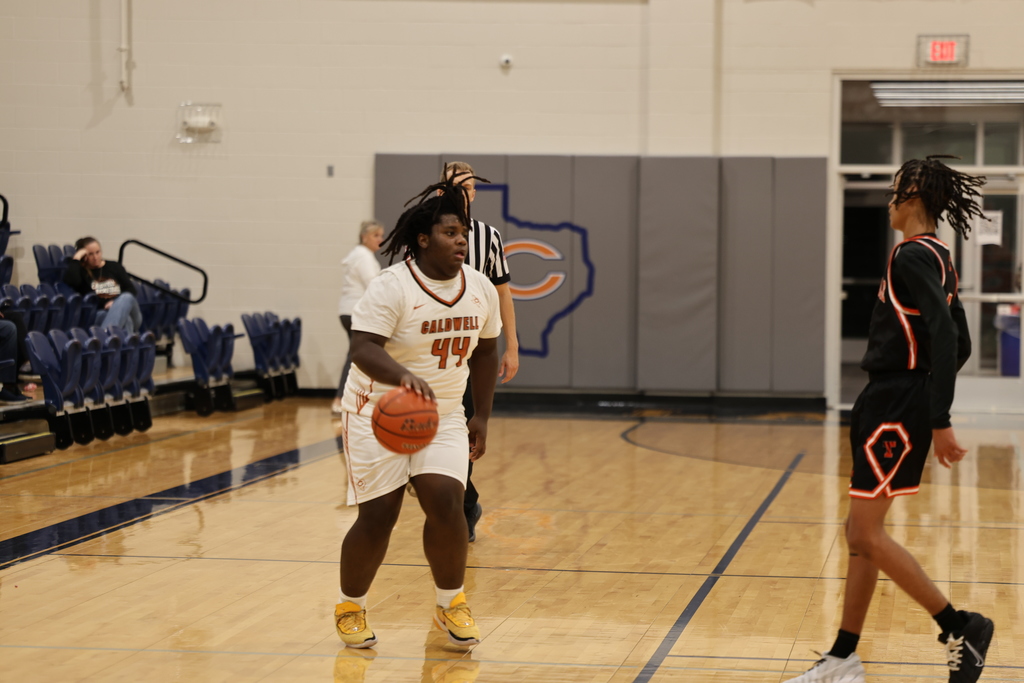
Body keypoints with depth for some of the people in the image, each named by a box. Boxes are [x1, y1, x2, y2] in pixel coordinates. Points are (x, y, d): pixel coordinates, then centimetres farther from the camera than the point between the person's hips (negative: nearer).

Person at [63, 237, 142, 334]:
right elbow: (70, 280, -11)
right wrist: (76, 259, -1)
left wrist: (117, 302, -9)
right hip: (100, 314, -2)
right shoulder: (81, 271, 13)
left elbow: (131, 289, 11)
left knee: (126, 298, -34)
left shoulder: (115, 267, 22)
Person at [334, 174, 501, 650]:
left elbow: (485, 351, 14)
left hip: (442, 416, 4)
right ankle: (350, 607, 20)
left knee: (446, 503, -15)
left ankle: (451, 605, 7)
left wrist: (482, 417, 12)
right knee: (378, 517, -5)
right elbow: (363, 348, -28)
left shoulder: (480, 289, 1)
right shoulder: (392, 287, -18)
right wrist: (404, 376, -46)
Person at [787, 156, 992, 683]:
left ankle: (961, 630, 0)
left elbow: (945, 337, -24)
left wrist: (939, 420, -25)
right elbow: (959, 343, 19)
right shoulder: (936, 258, 14)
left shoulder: (913, 256, -15)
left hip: (896, 407, -10)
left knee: (867, 534, -6)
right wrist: (930, 404, 25)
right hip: (889, 404, 10)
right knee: (860, 533, 11)